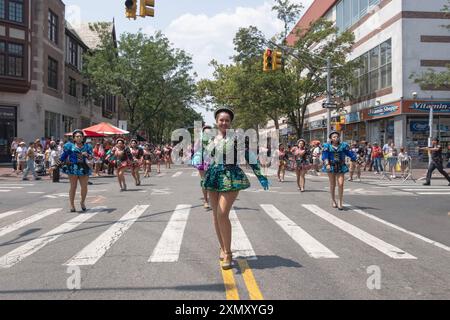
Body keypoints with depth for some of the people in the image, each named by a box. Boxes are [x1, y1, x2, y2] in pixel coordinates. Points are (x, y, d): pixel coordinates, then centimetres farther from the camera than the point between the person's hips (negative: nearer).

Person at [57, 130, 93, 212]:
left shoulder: (87, 146, 11)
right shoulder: (69, 146, 5)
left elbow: (90, 158, 5)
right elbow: (63, 156, 7)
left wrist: (87, 155, -15)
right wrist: (58, 164, 4)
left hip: (83, 168, 2)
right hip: (72, 167, -2)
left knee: (84, 187, -1)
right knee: (73, 186, -1)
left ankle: (82, 202, 23)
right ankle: (72, 205, 7)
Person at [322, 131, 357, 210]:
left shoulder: (343, 145, 2)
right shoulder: (327, 146, -2)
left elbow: (350, 154, 2)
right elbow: (325, 156, -12)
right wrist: (327, 164, -28)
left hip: (341, 167, 0)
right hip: (331, 167, 0)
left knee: (341, 184, -9)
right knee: (333, 184, 9)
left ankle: (341, 203, 0)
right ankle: (333, 200, 27)